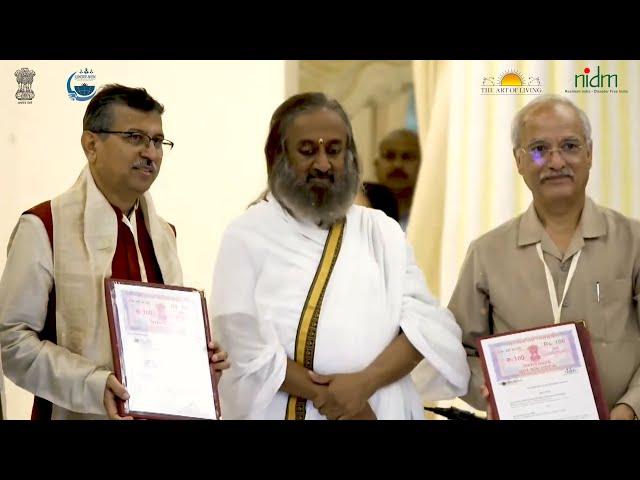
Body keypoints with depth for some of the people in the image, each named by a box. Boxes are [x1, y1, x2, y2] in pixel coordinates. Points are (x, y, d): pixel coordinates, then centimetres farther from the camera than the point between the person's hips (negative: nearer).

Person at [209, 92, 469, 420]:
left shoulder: (382, 231, 6)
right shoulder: (246, 235, -1)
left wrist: (364, 382, -21)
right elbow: (242, 340, -12)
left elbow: (424, 322, -5)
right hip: (277, 412, -2)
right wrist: (330, 398, -19)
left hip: (382, 411, 2)